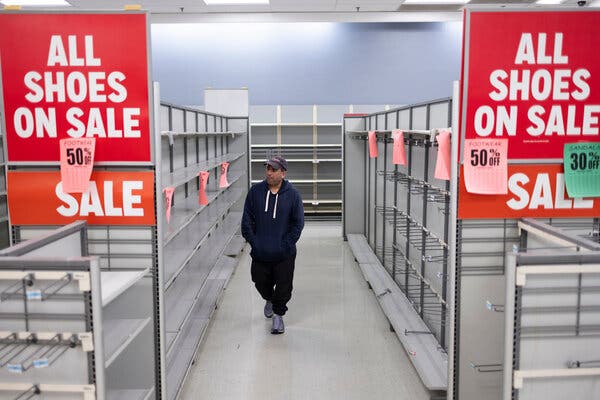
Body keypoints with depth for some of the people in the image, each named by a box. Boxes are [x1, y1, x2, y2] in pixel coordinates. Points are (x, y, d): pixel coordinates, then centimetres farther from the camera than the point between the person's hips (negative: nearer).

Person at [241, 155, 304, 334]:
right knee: (261, 282, 15)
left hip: (284, 254, -2)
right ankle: (269, 300, 47)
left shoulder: (292, 194, -6)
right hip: (260, 252, 2)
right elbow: (247, 219, 4)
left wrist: (287, 244, -8)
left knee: (283, 286, 2)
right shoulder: (255, 191, -1)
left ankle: (278, 314, 23)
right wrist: (252, 240, -3)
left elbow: (298, 222, -2)